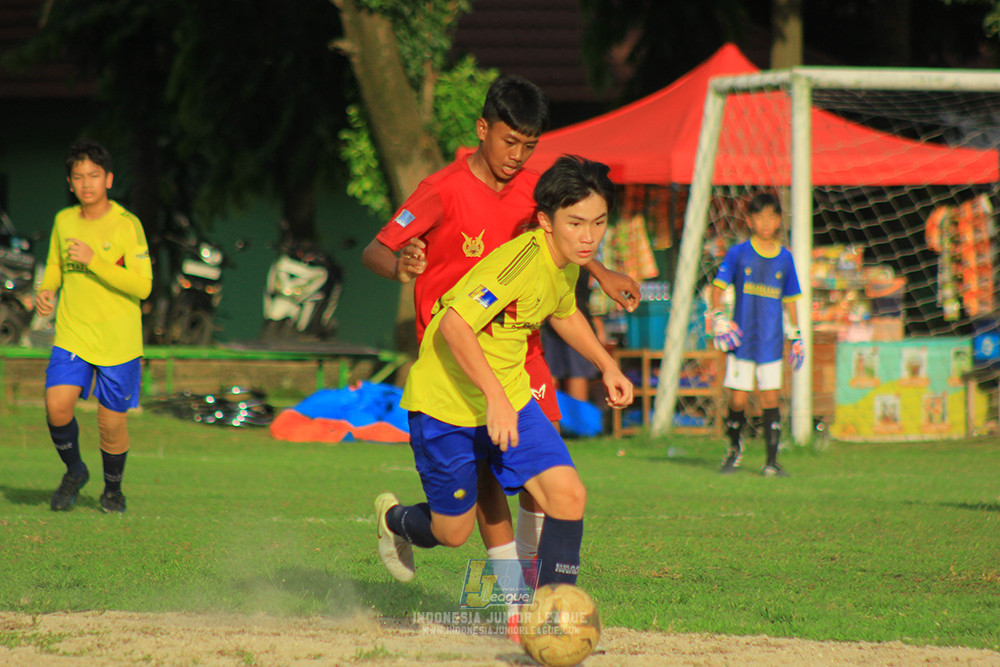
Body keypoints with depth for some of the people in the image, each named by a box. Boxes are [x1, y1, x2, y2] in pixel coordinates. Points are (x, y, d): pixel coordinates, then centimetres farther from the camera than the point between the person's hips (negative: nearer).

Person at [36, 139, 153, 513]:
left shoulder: (127, 225, -10)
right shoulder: (64, 221, 4)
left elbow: (142, 286, -16)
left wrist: (94, 260, -23)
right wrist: (47, 290, -1)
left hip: (118, 341, -3)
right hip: (72, 335, 3)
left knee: (112, 423, 1)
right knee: (57, 406, -16)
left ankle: (113, 489, 29)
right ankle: (74, 471, 11)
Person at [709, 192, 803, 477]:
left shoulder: (784, 258, 7)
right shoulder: (739, 253, 0)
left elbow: (789, 299, 15)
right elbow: (719, 285, 2)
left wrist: (795, 335, 15)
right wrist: (717, 316, -13)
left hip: (771, 343, 1)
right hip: (741, 341, -1)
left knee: (770, 399, -2)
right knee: (738, 400, -1)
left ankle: (771, 462, 3)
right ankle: (734, 448, 26)